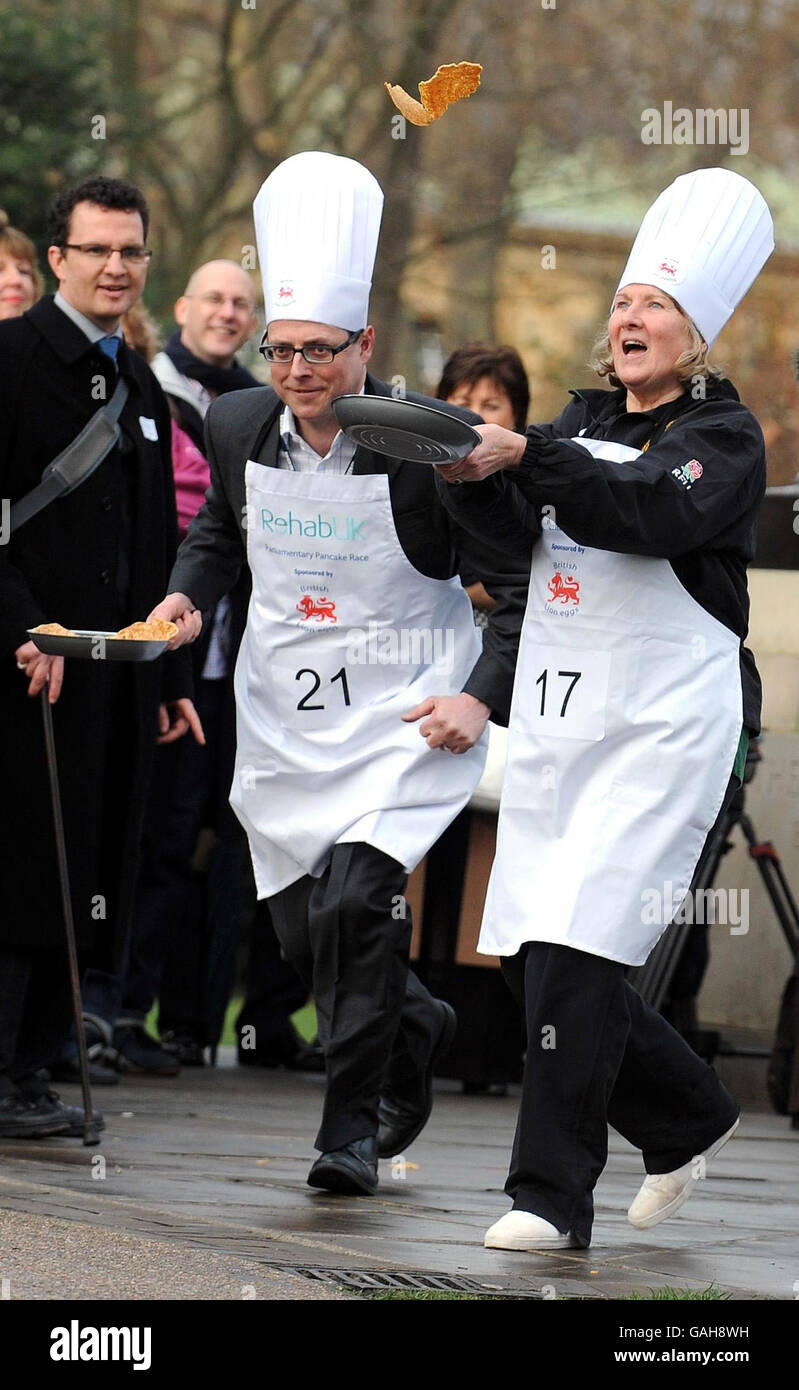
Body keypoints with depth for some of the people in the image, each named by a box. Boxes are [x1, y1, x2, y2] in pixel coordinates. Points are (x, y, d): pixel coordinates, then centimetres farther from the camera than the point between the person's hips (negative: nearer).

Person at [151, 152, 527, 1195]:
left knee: (352, 905, -21)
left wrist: (483, 699, -17)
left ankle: (353, 1127, -5)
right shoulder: (238, 425, -3)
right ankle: (416, 1027, 42)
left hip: (405, 717, -5)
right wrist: (188, 593, 0)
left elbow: (522, 579, -9)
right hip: (284, 712, 5)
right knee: (304, 937, 10)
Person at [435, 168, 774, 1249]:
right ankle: (689, 1120, 27)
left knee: (576, 950, -15)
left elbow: (651, 509, -21)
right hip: (556, 716, 7)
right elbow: (498, 515, 5)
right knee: (531, 958, 6)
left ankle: (551, 1197, -10)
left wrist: (523, 455, -31)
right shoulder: (584, 420, 18)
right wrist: (474, 471, -18)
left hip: (662, 723, -7)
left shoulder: (722, 436, -1)